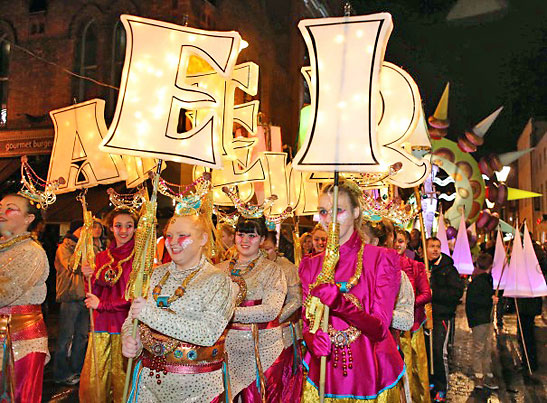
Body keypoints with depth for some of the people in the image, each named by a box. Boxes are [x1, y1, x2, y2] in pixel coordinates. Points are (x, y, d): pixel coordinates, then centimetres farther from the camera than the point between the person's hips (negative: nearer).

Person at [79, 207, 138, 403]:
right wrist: (90, 277, -7)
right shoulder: (101, 257, 12)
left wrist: (102, 304, -7)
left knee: (122, 381, 2)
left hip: (125, 326, -4)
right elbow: (93, 295, 12)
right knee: (92, 382, 8)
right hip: (101, 327, 5)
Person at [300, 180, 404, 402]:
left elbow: (380, 328, -14)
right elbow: (307, 323, 3)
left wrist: (340, 303, -30)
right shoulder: (310, 265, 2)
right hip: (324, 373, 3)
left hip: (369, 375, -2)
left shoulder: (382, 259, -8)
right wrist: (316, 341, -19)